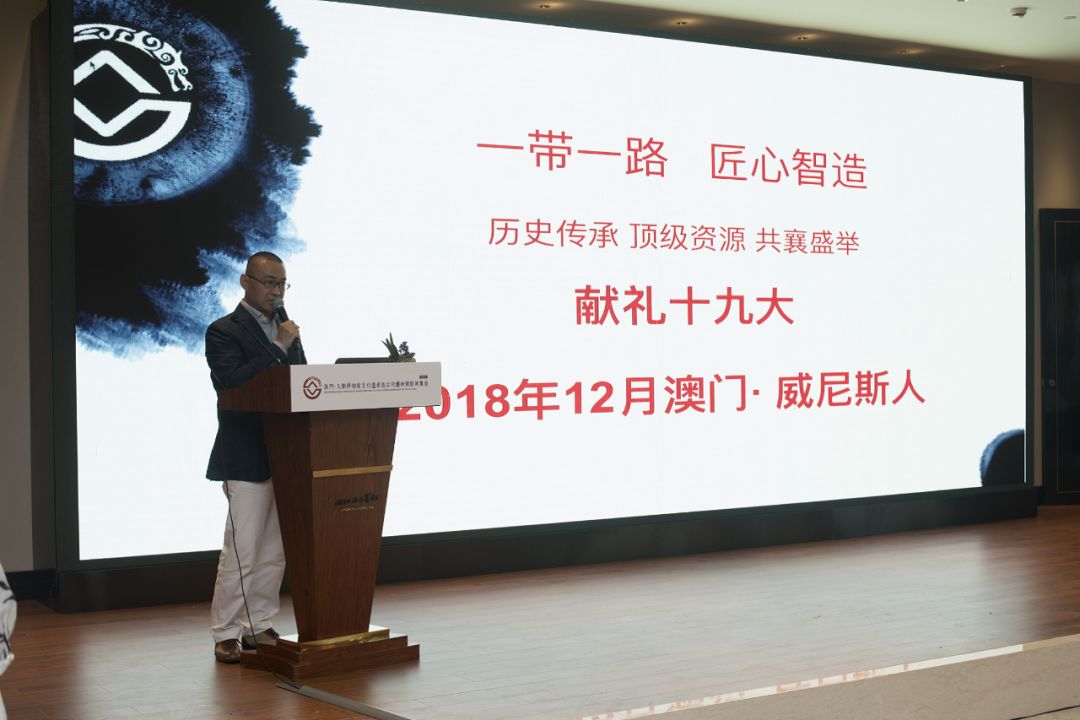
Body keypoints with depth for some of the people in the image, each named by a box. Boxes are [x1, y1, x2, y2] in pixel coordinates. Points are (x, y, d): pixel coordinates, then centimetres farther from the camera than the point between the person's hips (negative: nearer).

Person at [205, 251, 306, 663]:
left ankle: (258, 627, 20)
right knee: (241, 551, -6)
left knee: (274, 551, 11)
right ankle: (225, 634, 3)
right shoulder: (224, 331, -5)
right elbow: (232, 382, -20)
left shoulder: (287, 331, 17)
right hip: (247, 460, -7)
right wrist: (277, 348, -19)